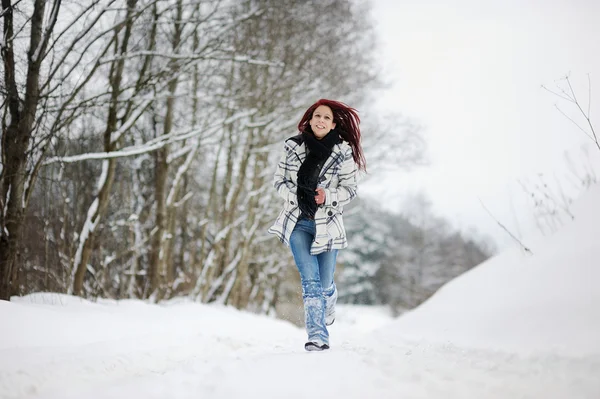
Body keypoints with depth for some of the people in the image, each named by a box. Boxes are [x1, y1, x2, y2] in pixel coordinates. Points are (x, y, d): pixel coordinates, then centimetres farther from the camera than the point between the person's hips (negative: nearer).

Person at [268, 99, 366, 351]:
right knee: (310, 280, -10)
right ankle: (318, 337, -11)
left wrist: (327, 197, -20)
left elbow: (349, 189, -2)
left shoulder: (343, 152, -5)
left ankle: (328, 308, 45)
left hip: (327, 223, 0)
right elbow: (280, 181, 4)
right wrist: (297, 196, -14)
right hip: (298, 222, 0)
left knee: (325, 282, 9)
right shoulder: (293, 147, -1)